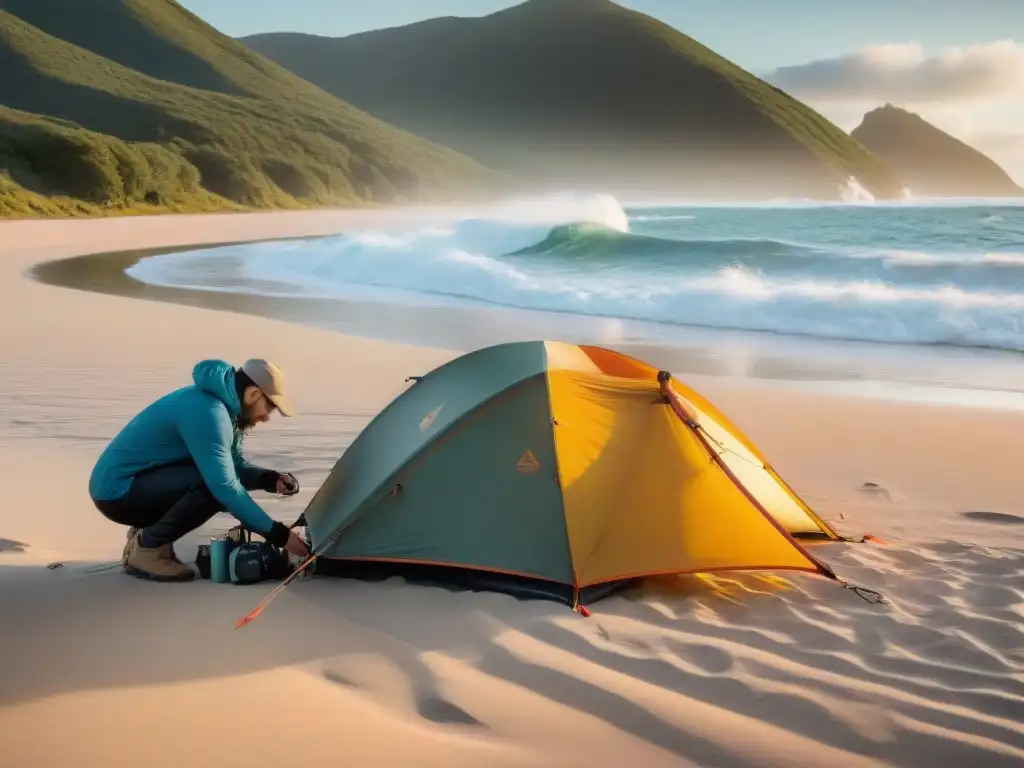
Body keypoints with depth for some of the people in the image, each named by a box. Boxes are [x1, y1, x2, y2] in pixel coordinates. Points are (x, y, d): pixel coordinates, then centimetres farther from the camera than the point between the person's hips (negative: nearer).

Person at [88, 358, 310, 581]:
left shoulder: (221, 403, 5)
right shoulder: (208, 411, -25)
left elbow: (235, 466, 13)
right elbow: (224, 486, -30)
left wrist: (271, 479, -7)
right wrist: (277, 534, -27)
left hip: (136, 481, 10)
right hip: (116, 490, -10)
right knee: (213, 486, -25)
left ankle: (145, 533, 10)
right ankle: (146, 548, -9)